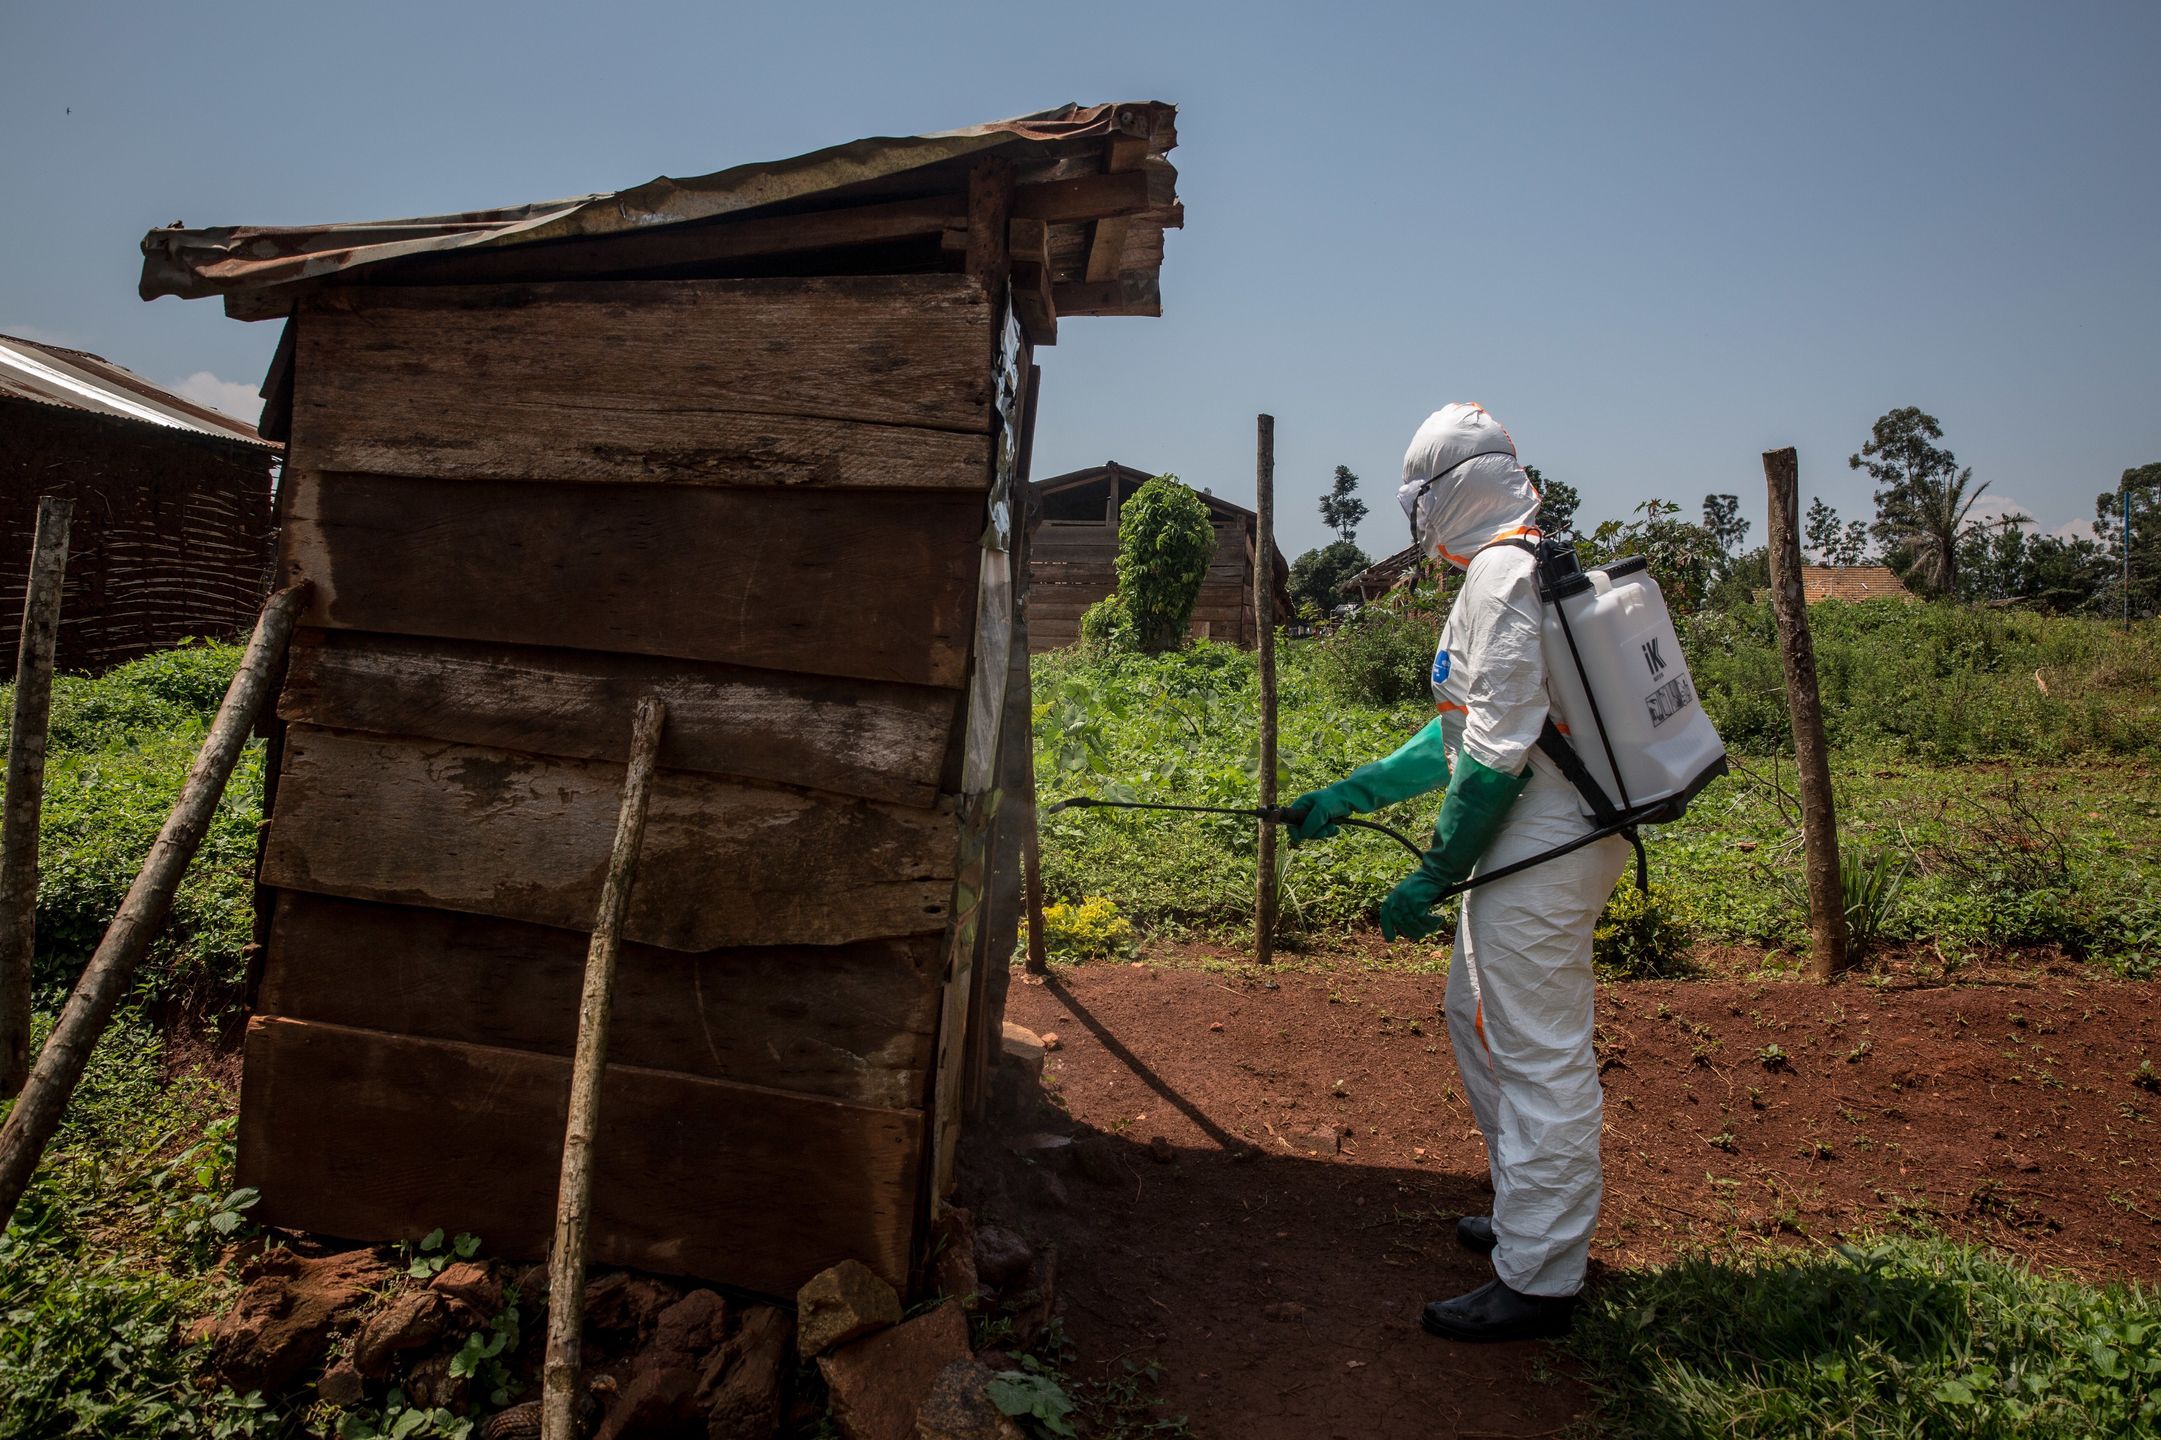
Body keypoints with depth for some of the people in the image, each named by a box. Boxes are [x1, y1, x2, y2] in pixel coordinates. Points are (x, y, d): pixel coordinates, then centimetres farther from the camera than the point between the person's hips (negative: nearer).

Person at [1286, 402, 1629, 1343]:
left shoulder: (1502, 576, -15)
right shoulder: (1521, 568, 18)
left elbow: (1498, 750, -21)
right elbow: (1460, 735, 19)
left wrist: (1431, 878, -16)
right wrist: (1347, 796, 17)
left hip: (1542, 845, -11)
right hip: (1542, 838, 11)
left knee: (1538, 1055, -3)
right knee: (1477, 1013, 21)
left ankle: (1538, 1281, 8)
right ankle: (1534, 1212, 36)